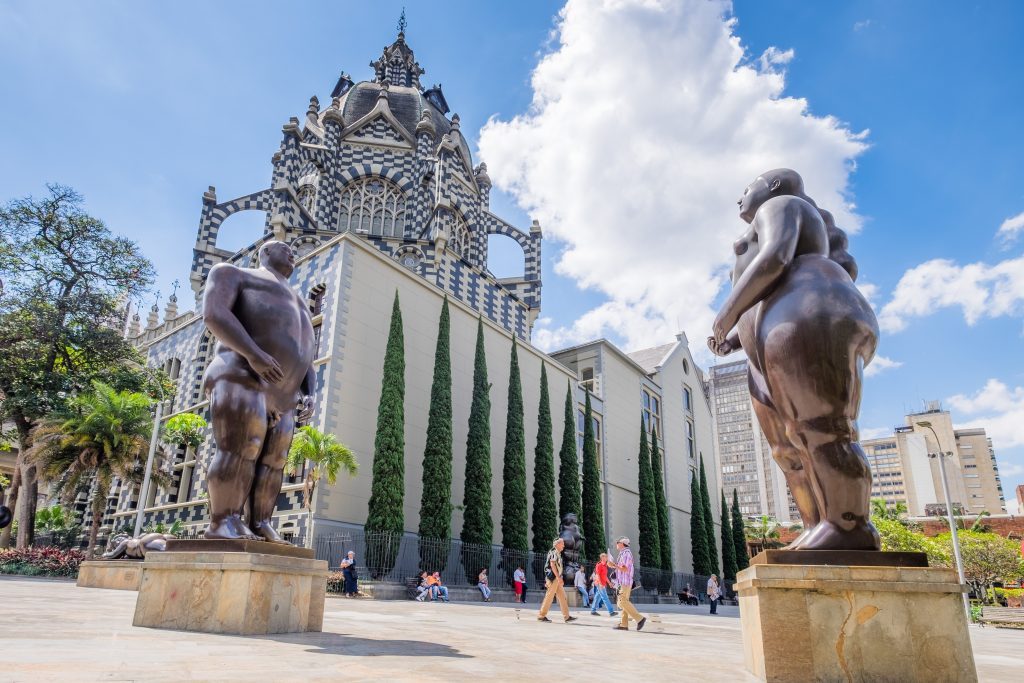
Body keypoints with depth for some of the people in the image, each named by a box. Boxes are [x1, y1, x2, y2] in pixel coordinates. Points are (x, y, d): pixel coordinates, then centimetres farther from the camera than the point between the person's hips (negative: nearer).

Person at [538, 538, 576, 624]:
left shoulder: (558, 553, 20)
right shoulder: (554, 552, -11)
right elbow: (552, 564, -21)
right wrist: (558, 577, -25)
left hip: (557, 579, 10)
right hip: (553, 578, -10)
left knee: (562, 597, 7)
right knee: (549, 597, -6)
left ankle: (567, 617, 8)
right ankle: (541, 616, 0)